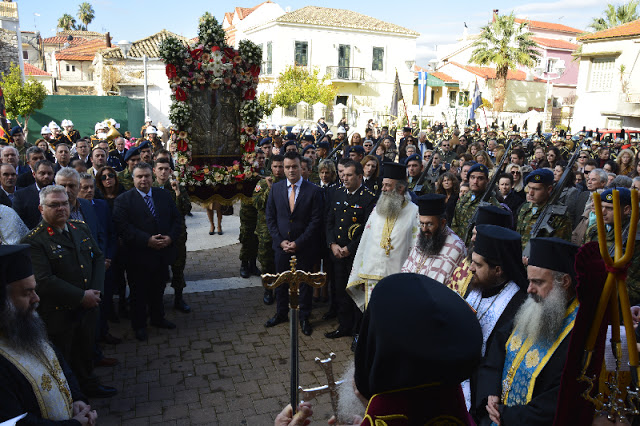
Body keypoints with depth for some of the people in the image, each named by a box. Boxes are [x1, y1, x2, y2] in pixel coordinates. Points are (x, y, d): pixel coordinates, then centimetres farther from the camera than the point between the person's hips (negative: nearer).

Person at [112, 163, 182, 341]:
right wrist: (147, 240, -24)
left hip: (163, 253, 4)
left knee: (158, 290, 19)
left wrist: (170, 237, -11)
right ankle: (139, 325, 27)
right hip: (139, 256, -4)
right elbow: (123, 227, -17)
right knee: (139, 293, 10)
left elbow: (176, 218, 7)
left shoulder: (164, 195, 7)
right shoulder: (123, 200, -7)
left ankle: (158, 318, 38)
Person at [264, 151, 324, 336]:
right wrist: (280, 240, -6)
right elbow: (270, 217, 4)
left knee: (305, 283, 10)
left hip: (304, 247, -3)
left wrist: (298, 243, -14)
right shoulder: (276, 188, 2)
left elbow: (316, 221, -10)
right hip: (281, 246, 3)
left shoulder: (313, 191, -8)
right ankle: (281, 313, 34)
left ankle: (304, 317, 27)